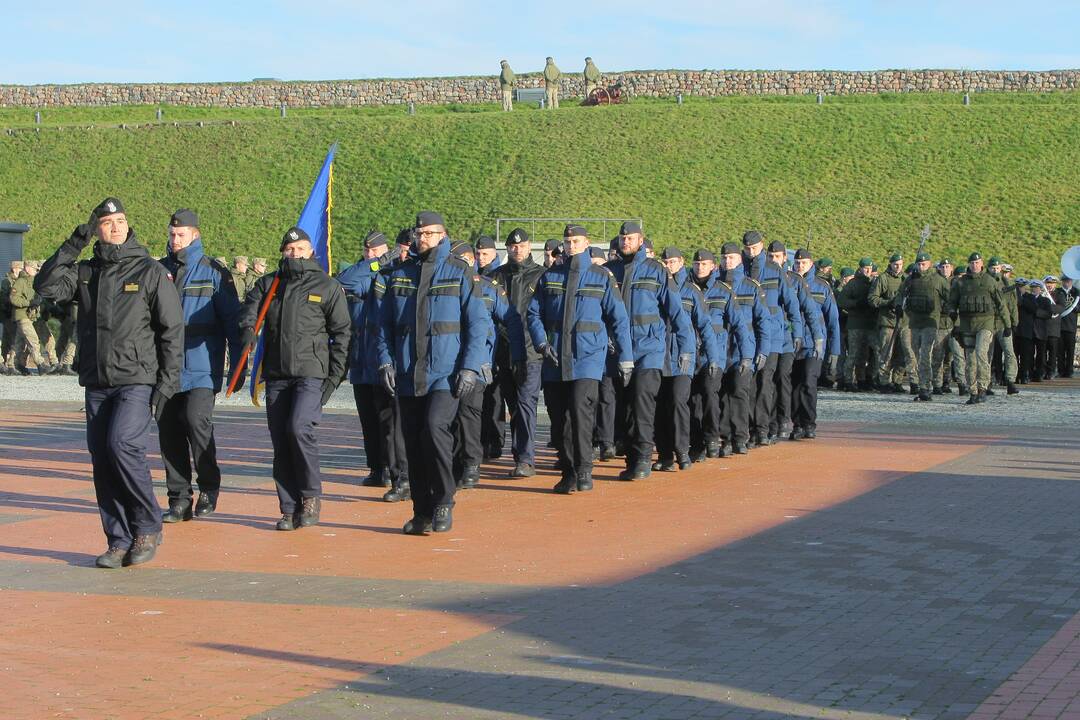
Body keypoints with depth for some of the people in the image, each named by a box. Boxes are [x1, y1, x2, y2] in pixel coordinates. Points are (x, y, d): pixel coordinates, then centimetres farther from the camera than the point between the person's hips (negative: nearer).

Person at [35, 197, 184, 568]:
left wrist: (167, 383, -8)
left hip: (138, 380, -5)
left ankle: (148, 527, -5)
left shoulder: (152, 272, 0)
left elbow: (173, 331, -2)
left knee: (123, 444, -21)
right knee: (102, 461, 2)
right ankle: (120, 541, 11)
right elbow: (46, 286, -4)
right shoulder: (84, 272, 12)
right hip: (97, 383, 5)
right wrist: (72, 246, -7)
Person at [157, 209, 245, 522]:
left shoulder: (214, 272, 1)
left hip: (202, 367, -4)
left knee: (196, 420, -17)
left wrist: (238, 365, -2)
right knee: (169, 429, 3)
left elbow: (232, 320, 1)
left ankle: (209, 487, 3)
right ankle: (179, 499, 13)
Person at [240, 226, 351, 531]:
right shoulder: (268, 284, 15)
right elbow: (249, 306, 0)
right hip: (276, 375, 4)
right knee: (280, 442, 3)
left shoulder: (328, 287, 5)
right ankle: (290, 509, 11)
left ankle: (311, 495, -4)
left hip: (312, 372, -4)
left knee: (299, 428, -22)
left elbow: (342, 333, 4)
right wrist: (248, 326, -24)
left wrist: (335, 376, -4)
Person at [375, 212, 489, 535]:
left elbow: (478, 322, -2)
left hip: (445, 374, -4)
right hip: (407, 374, 4)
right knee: (413, 444, 6)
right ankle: (423, 513, 15)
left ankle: (443, 503, -7)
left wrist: (470, 367, -10)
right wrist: (385, 360, 2)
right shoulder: (400, 274, 12)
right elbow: (385, 322, 15)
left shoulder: (460, 272, 1)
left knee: (435, 427, -22)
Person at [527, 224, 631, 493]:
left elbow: (619, 318, 4)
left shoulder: (601, 277, 4)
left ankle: (583, 471, -12)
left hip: (588, 356, -3)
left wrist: (626, 358, 2)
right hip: (555, 357, 4)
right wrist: (542, 343, -4)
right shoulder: (550, 276, 10)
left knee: (580, 409, -18)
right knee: (558, 417, 5)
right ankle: (568, 473, 14)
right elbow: (533, 313, 11)